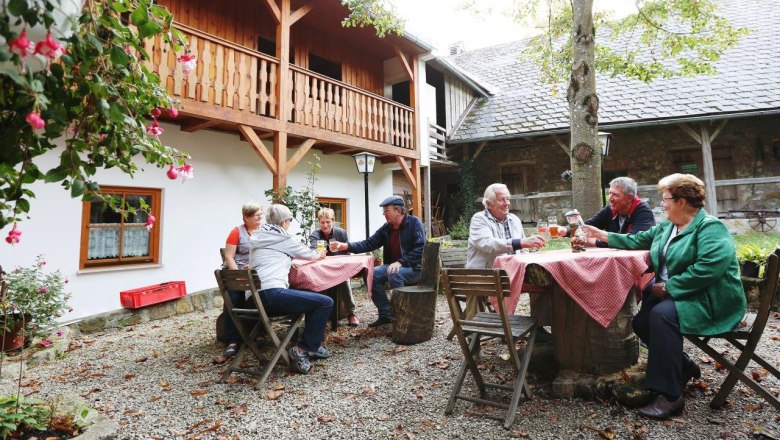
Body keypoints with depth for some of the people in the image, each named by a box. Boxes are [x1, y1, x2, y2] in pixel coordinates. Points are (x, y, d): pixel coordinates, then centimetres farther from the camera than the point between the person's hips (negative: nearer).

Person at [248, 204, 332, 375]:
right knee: (326, 302, -9)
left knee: (313, 297, 23)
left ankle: (313, 344, 25)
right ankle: (303, 349, -2)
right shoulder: (282, 238, 0)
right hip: (272, 294, -9)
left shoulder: (259, 238, 21)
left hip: (256, 297, 9)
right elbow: (307, 254, 15)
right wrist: (318, 255, 36)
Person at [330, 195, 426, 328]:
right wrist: (347, 246, -12)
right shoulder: (386, 228, 6)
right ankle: (385, 315, -3)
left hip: (414, 267, -7)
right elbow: (369, 243, 2)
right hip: (393, 266, 7)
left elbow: (420, 249, -19)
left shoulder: (414, 223, -11)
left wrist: (401, 262, -26)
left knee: (394, 274, -34)